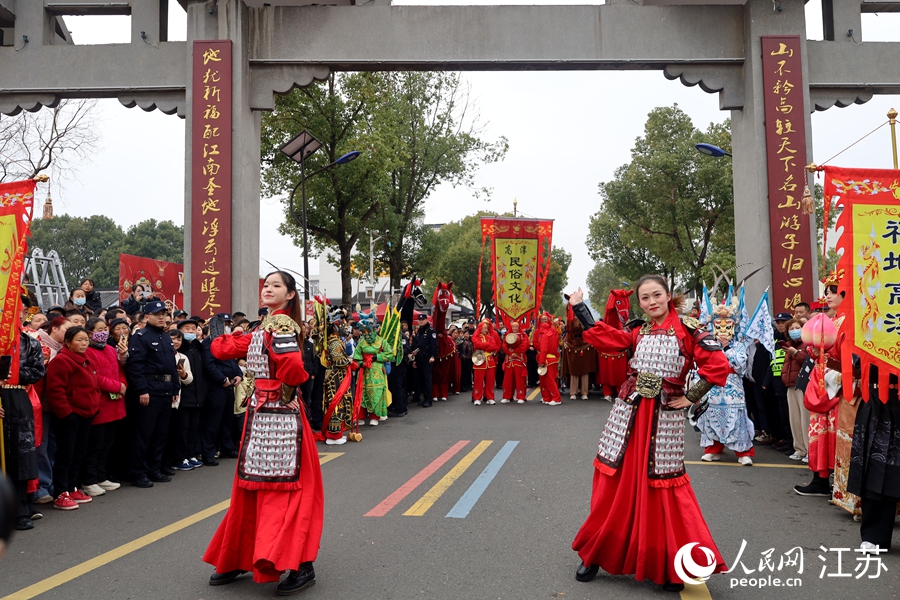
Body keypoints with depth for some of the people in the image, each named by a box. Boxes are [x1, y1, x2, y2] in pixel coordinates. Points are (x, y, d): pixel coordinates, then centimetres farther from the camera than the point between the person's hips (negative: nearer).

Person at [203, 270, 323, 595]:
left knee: (281, 489, -4)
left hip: (279, 416, -9)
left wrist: (288, 393, -19)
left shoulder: (281, 324, -14)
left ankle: (301, 567, 4)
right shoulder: (263, 328, 14)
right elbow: (222, 349, 20)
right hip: (260, 413, 9)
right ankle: (238, 558, 29)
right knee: (252, 488, 16)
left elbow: (292, 362, -32)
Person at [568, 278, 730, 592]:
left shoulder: (687, 330, -4)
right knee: (616, 482, 8)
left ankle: (672, 565, 20)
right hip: (628, 413, 4)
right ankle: (597, 553, 22)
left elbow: (718, 365, -11)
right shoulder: (637, 331, 9)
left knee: (663, 488, 2)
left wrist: (691, 397, -9)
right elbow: (602, 338, 0)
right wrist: (579, 306, 0)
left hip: (664, 417, -3)